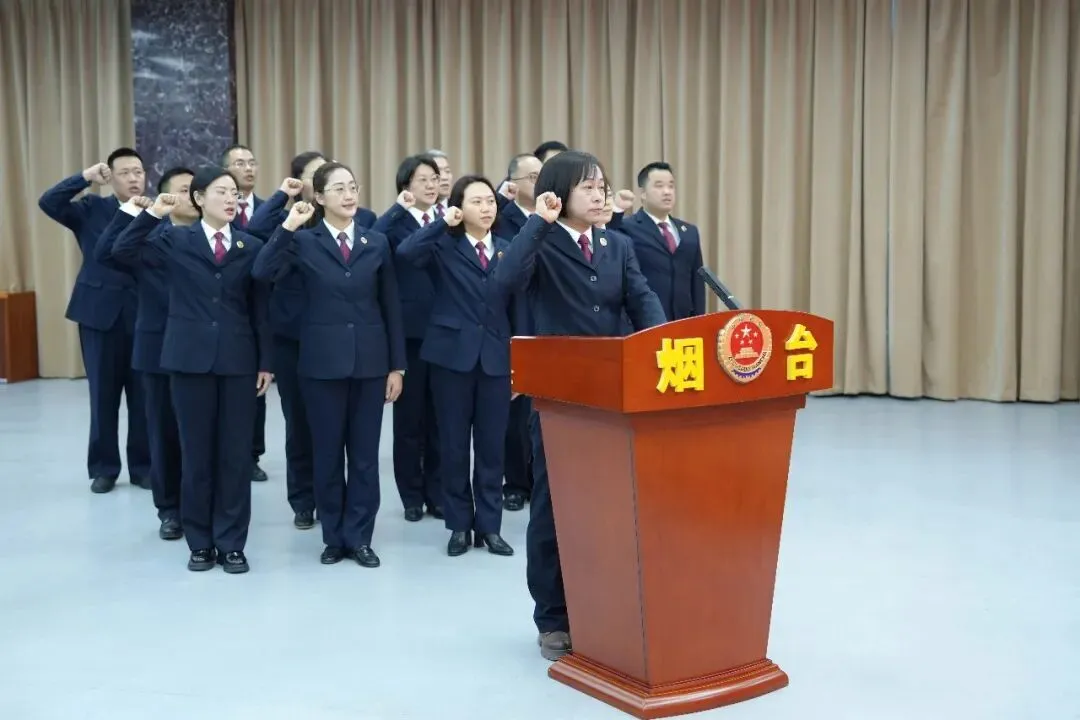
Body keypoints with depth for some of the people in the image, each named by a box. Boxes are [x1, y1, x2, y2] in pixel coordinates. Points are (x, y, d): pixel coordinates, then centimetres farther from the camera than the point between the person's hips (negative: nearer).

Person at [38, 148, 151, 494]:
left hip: (144, 315, -1)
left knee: (144, 396, 6)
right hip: (100, 312, 1)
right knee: (103, 395, 8)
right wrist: (86, 177, -15)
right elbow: (48, 203, -10)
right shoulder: (91, 209, 5)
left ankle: (143, 466, 18)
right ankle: (103, 468, 19)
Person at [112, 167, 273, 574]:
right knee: (196, 451, 6)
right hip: (191, 358, -1)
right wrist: (153, 214, -14)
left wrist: (265, 362, 2)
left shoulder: (251, 246, 5)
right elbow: (122, 251, -6)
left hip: (239, 359, 1)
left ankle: (231, 543, 14)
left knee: (236, 452, 4)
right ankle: (200, 542, 17)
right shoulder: (176, 240, 4)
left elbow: (260, 308, 5)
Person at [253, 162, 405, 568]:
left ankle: (359, 537, 16)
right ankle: (334, 537, 19)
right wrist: (288, 226, -22)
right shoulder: (304, 241, 0)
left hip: (370, 359, 2)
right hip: (323, 360, -1)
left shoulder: (377, 243, 6)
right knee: (327, 452, 7)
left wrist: (397, 365, 3)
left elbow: (391, 307, 6)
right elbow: (263, 274, -17)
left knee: (365, 452, 6)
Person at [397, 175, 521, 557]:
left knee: (492, 446, 6)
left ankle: (489, 525, 16)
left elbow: (515, 308, 9)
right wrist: (443, 223, -16)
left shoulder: (508, 250, 10)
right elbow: (406, 252, -21)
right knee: (454, 444, 5)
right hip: (452, 354, -2)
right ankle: (459, 524, 16)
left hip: (496, 358, 2)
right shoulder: (444, 246, 0)